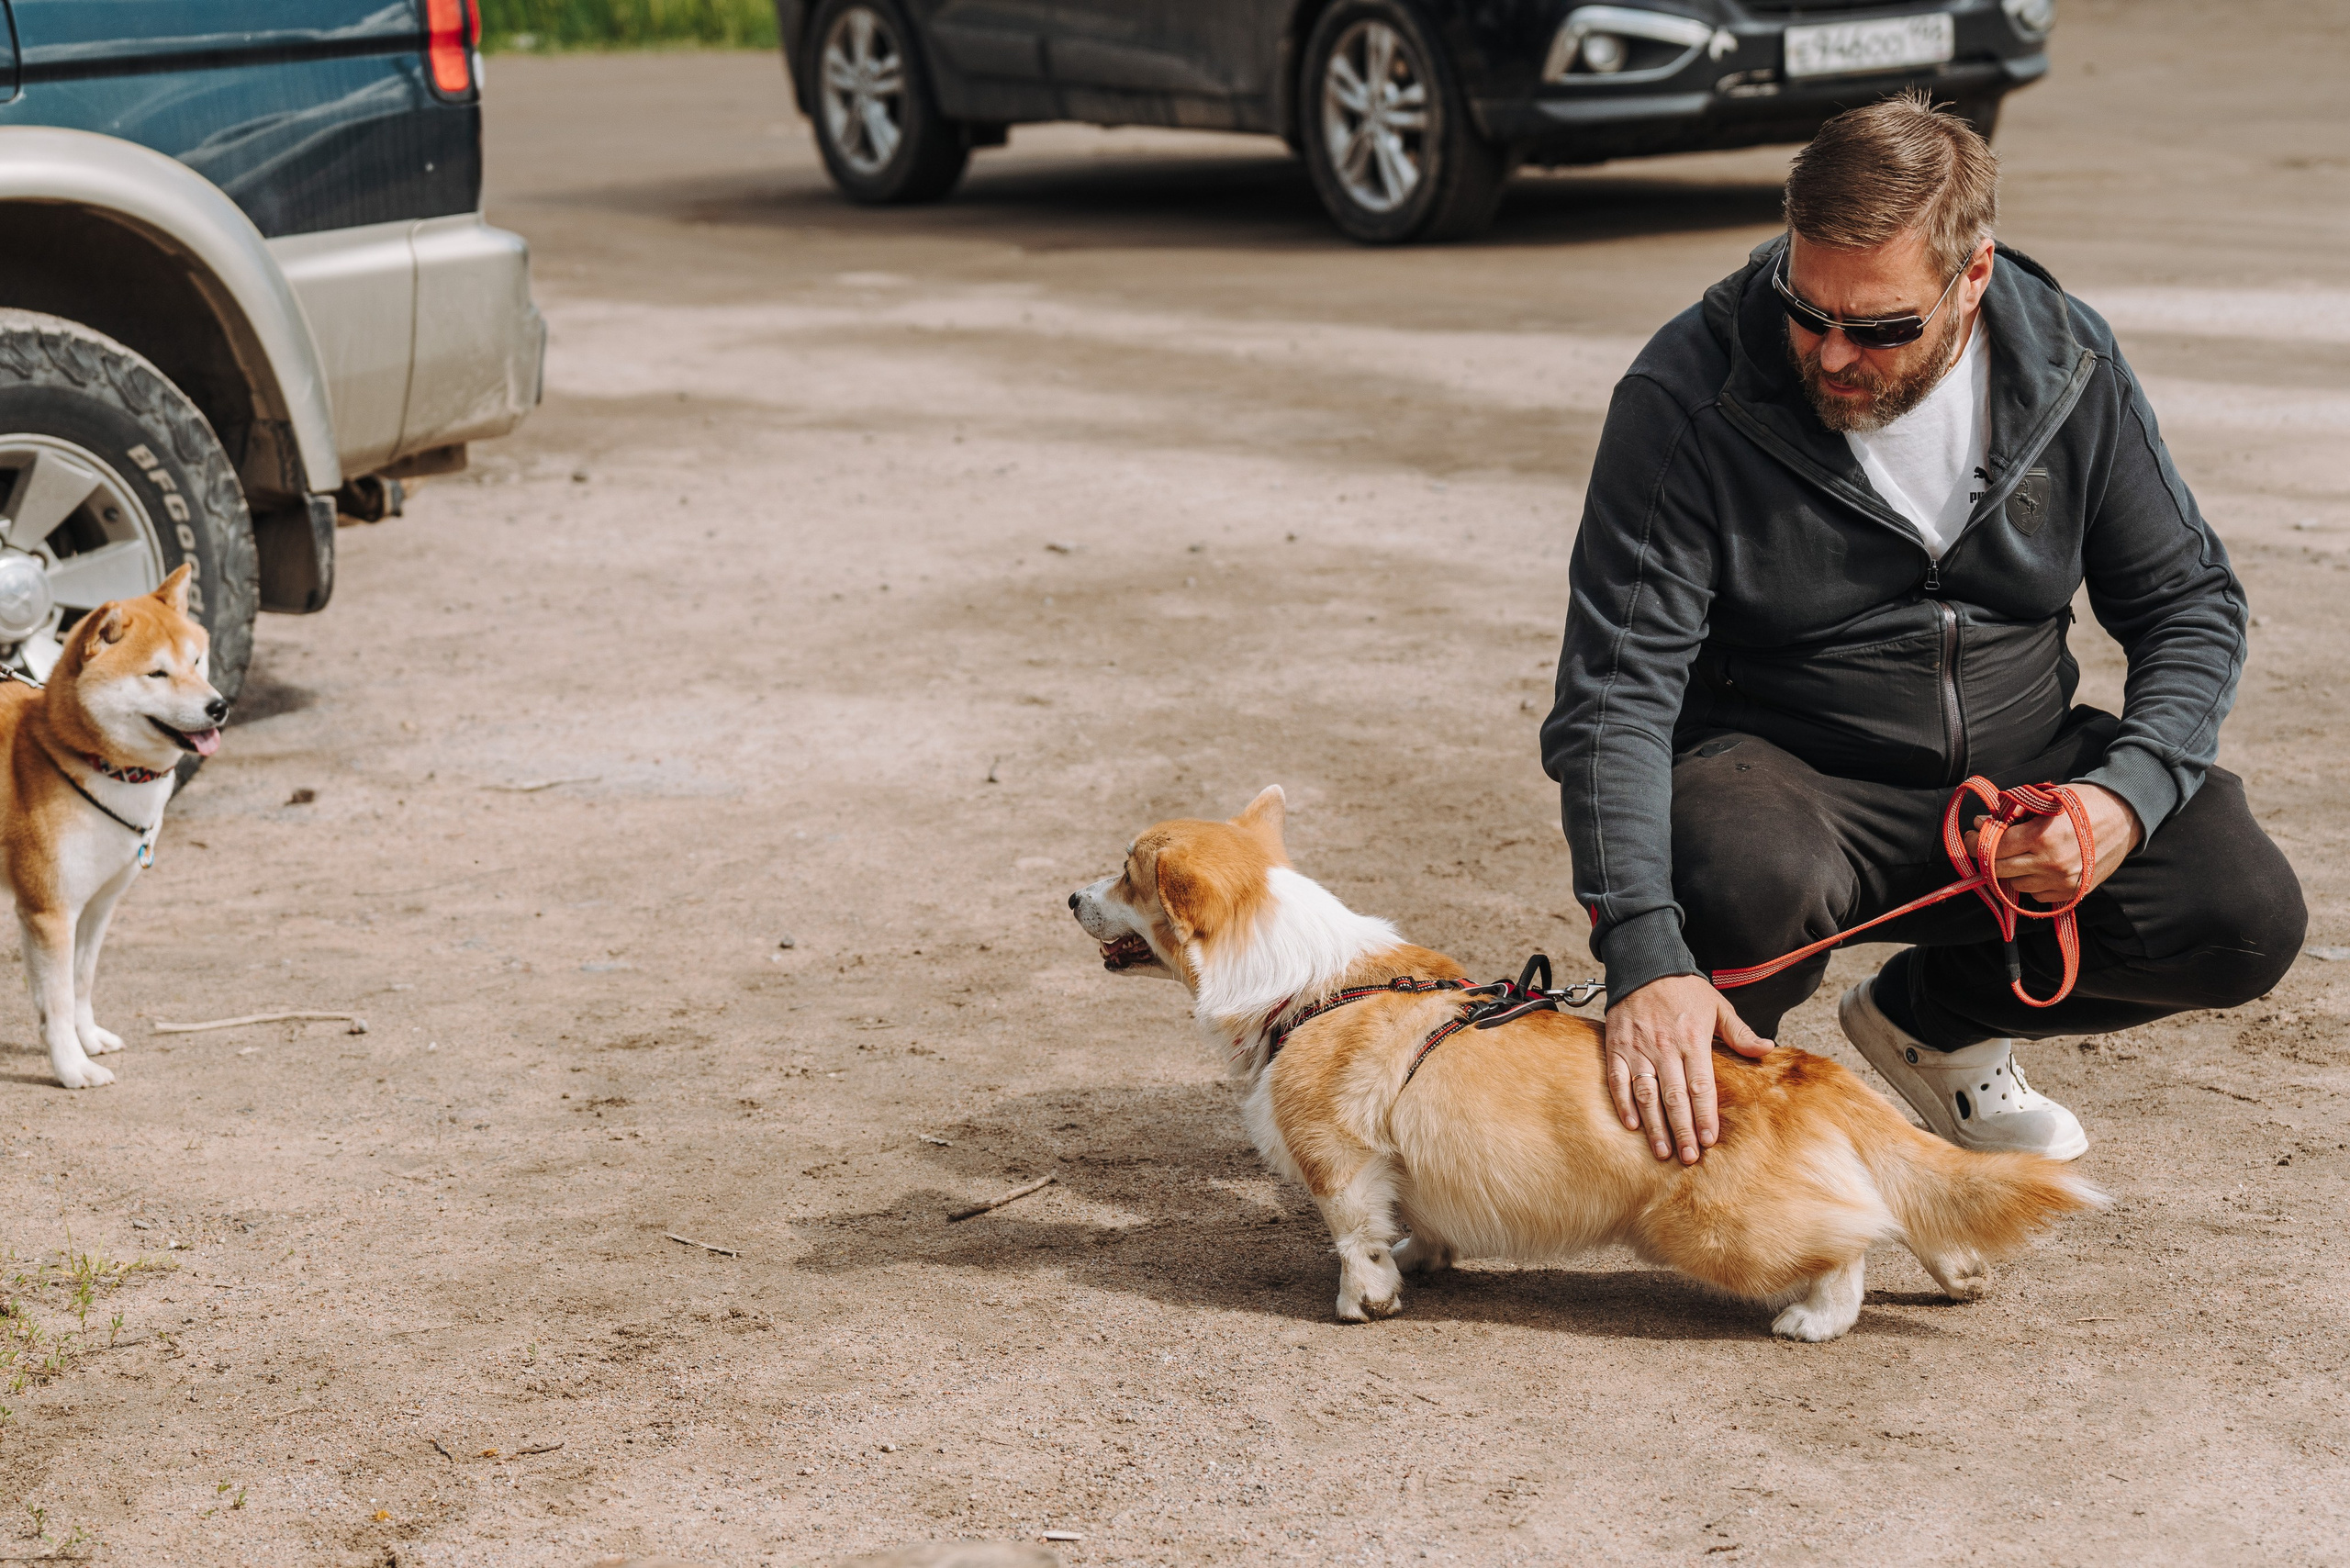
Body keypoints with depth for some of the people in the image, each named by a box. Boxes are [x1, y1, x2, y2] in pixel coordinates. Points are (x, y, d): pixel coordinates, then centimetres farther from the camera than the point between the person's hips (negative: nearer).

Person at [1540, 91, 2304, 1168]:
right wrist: (1646, 960, -37)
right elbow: (1616, 688, -23)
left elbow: (2190, 602, 4)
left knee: (2244, 916, -17)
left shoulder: (2068, 364, -6)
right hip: (1787, 771, -4)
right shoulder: (1686, 397, -18)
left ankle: (1929, 1018, 11)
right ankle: (1710, 1091, -1)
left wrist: (2127, 795, -17)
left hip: (2018, 766, 4)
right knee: (1747, 879, -39)